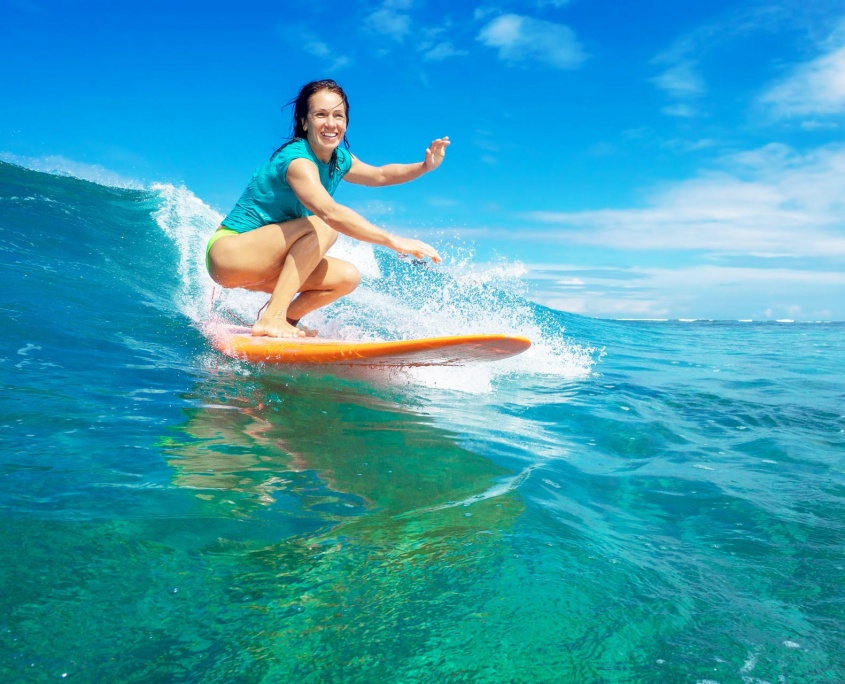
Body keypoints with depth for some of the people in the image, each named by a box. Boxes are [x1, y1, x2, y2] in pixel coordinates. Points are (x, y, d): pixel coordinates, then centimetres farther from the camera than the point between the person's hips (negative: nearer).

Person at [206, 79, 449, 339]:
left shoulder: (339, 160, 3)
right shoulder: (297, 160, -24)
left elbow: (380, 175, 18)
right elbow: (331, 212, -39)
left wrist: (424, 166, -1)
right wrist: (396, 242, -44)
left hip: (263, 265, 8)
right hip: (228, 252, -8)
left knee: (347, 277, -4)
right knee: (322, 227, -27)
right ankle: (272, 317, -28)